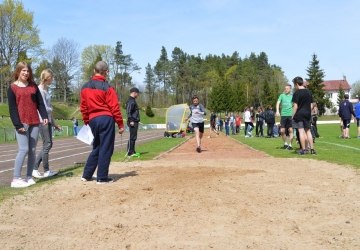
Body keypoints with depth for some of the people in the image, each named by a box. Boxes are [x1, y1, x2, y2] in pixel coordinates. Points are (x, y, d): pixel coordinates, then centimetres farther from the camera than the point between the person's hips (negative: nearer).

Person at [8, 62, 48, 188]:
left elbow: (40, 102, 11)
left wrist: (44, 116, -3)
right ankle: (16, 179, -5)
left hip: (34, 122, 5)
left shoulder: (33, 86, 12)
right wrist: (17, 124, -13)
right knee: (24, 149, -12)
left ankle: (29, 177, 12)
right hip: (22, 123, -4)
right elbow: (12, 108, -5)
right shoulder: (12, 87, 0)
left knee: (32, 150, 4)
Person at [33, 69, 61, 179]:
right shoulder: (40, 90, -11)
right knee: (47, 145, -3)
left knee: (48, 145, 10)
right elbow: (44, 108, -17)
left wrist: (53, 123, 17)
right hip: (43, 121, -9)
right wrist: (52, 109, 1)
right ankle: (46, 171, 7)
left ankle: (34, 168, 16)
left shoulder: (45, 89, 15)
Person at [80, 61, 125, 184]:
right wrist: (120, 124, -4)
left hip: (93, 120, 6)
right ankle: (102, 177, 4)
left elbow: (83, 108, 12)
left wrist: (87, 122, 21)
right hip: (106, 119, -6)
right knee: (105, 149, 1)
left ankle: (86, 175, 21)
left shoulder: (85, 87, 11)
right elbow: (114, 107, -9)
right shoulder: (107, 87, -7)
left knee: (97, 147, 19)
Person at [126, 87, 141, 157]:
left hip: (135, 122, 10)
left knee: (134, 137, 12)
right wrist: (131, 121, -23)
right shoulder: (130, 101, -12)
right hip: (132, 122, -10)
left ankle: (132, 152, 18)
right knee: (132, 137, -8)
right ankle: (129, 153, -5)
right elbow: (128, 112, -20)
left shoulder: (133, 100, 19)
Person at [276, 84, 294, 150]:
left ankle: (290, 144, 2)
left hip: (290, 115, -1)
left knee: (290, 130, -4)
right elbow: (278, 103, 0)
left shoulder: (292, 96, 9)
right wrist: (277, 111, -16)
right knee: (282, 131, 1)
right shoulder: (282, 95, 10)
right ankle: (285, 143, 20)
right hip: (283, 115, 1)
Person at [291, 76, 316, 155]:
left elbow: (295, 106, -11)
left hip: (299, 114, -6)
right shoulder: (309, 92, 10)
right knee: (308, 131, 11)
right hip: (308, 114, 6)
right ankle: (312, 149, 11)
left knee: (301, 131, -2)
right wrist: (308, 112, 19)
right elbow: (311, 105, 11)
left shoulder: (297, 93, -9)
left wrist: (293, 115, -5)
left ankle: (303, 149, 0)